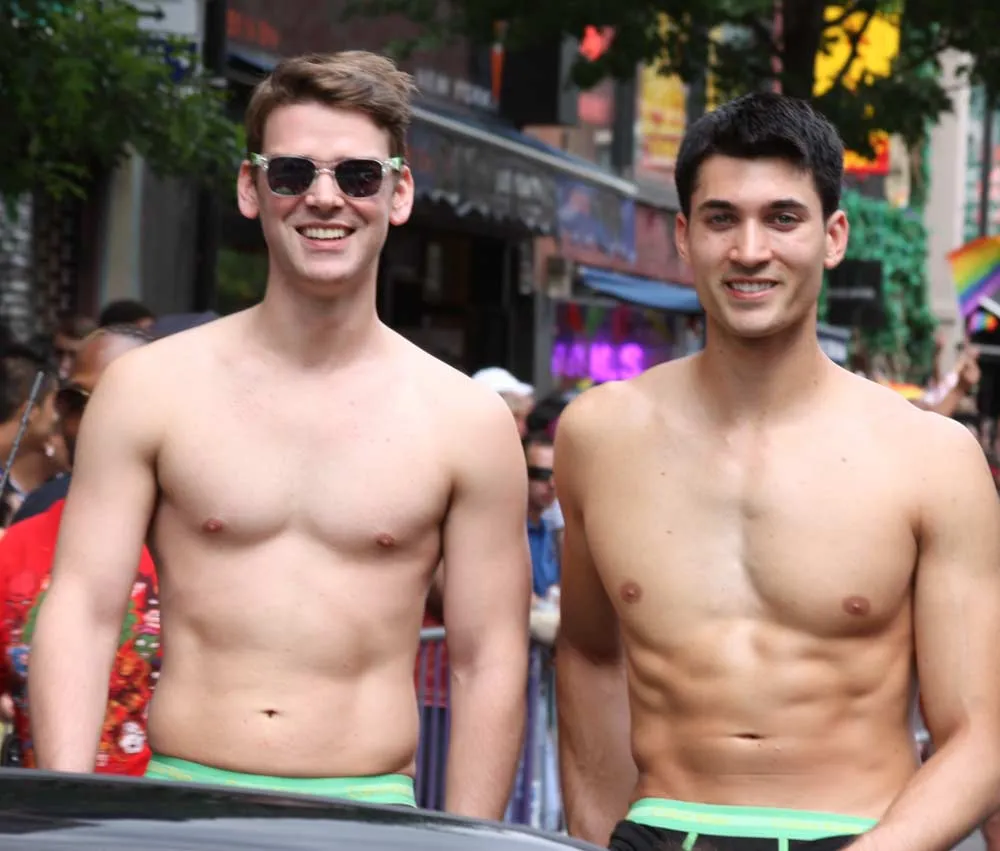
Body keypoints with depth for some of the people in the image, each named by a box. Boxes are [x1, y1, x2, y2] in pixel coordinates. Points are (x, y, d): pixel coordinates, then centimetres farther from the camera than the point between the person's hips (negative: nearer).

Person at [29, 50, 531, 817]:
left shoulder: (468, 422, 4)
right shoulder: (149, 389, 4)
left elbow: (489, 665, 5)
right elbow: (82, 610, 2)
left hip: (369, 813, 0)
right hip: (180, 804, 0)